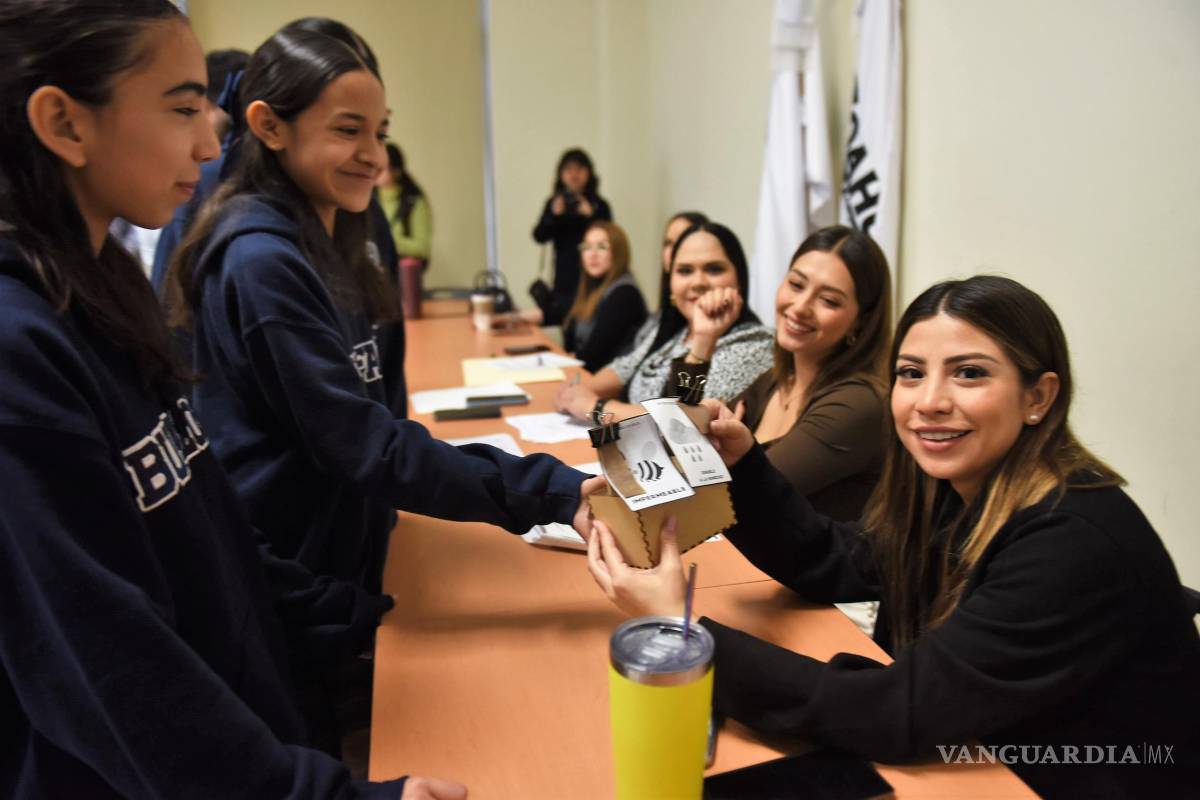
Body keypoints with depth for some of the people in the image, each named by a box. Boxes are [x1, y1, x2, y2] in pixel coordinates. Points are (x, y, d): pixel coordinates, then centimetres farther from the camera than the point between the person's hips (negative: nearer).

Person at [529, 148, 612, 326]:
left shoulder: (599, 205, 0)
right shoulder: (554, 204, 8)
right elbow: (539, 237, 1)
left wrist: (591, 215, -18)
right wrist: (554, 215, -13)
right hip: (564, 277, 3)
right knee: (563, 316, 1)